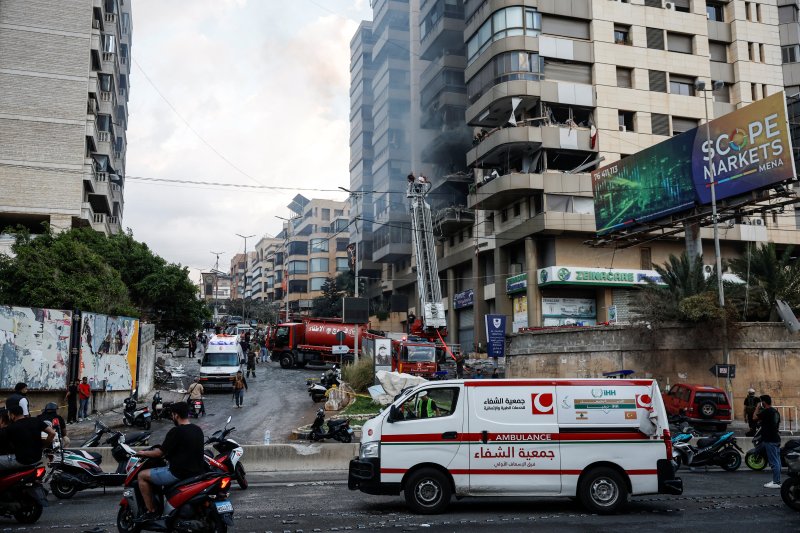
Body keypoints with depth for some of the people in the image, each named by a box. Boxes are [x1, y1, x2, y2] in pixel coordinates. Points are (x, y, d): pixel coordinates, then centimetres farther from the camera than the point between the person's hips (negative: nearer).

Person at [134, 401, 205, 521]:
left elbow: (160, 453, -9)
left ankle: (151, 511, 5)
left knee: (142, 475, 5)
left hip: (179, 473, -8)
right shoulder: (198, 430, 8)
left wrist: (143, 453, 8)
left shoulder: (176, 431, -15)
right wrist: (167, 454, 29)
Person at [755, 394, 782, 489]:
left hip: (769, 440, -10)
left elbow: (755, 417, -14)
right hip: (776, 438, 10)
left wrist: (757, 408, -2)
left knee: (774, 462, -7)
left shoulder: (766, 412, -17)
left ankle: (776, 482, -5)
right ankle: (777, 480, 19)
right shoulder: (776, 411, 13)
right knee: (777, 461, 13)